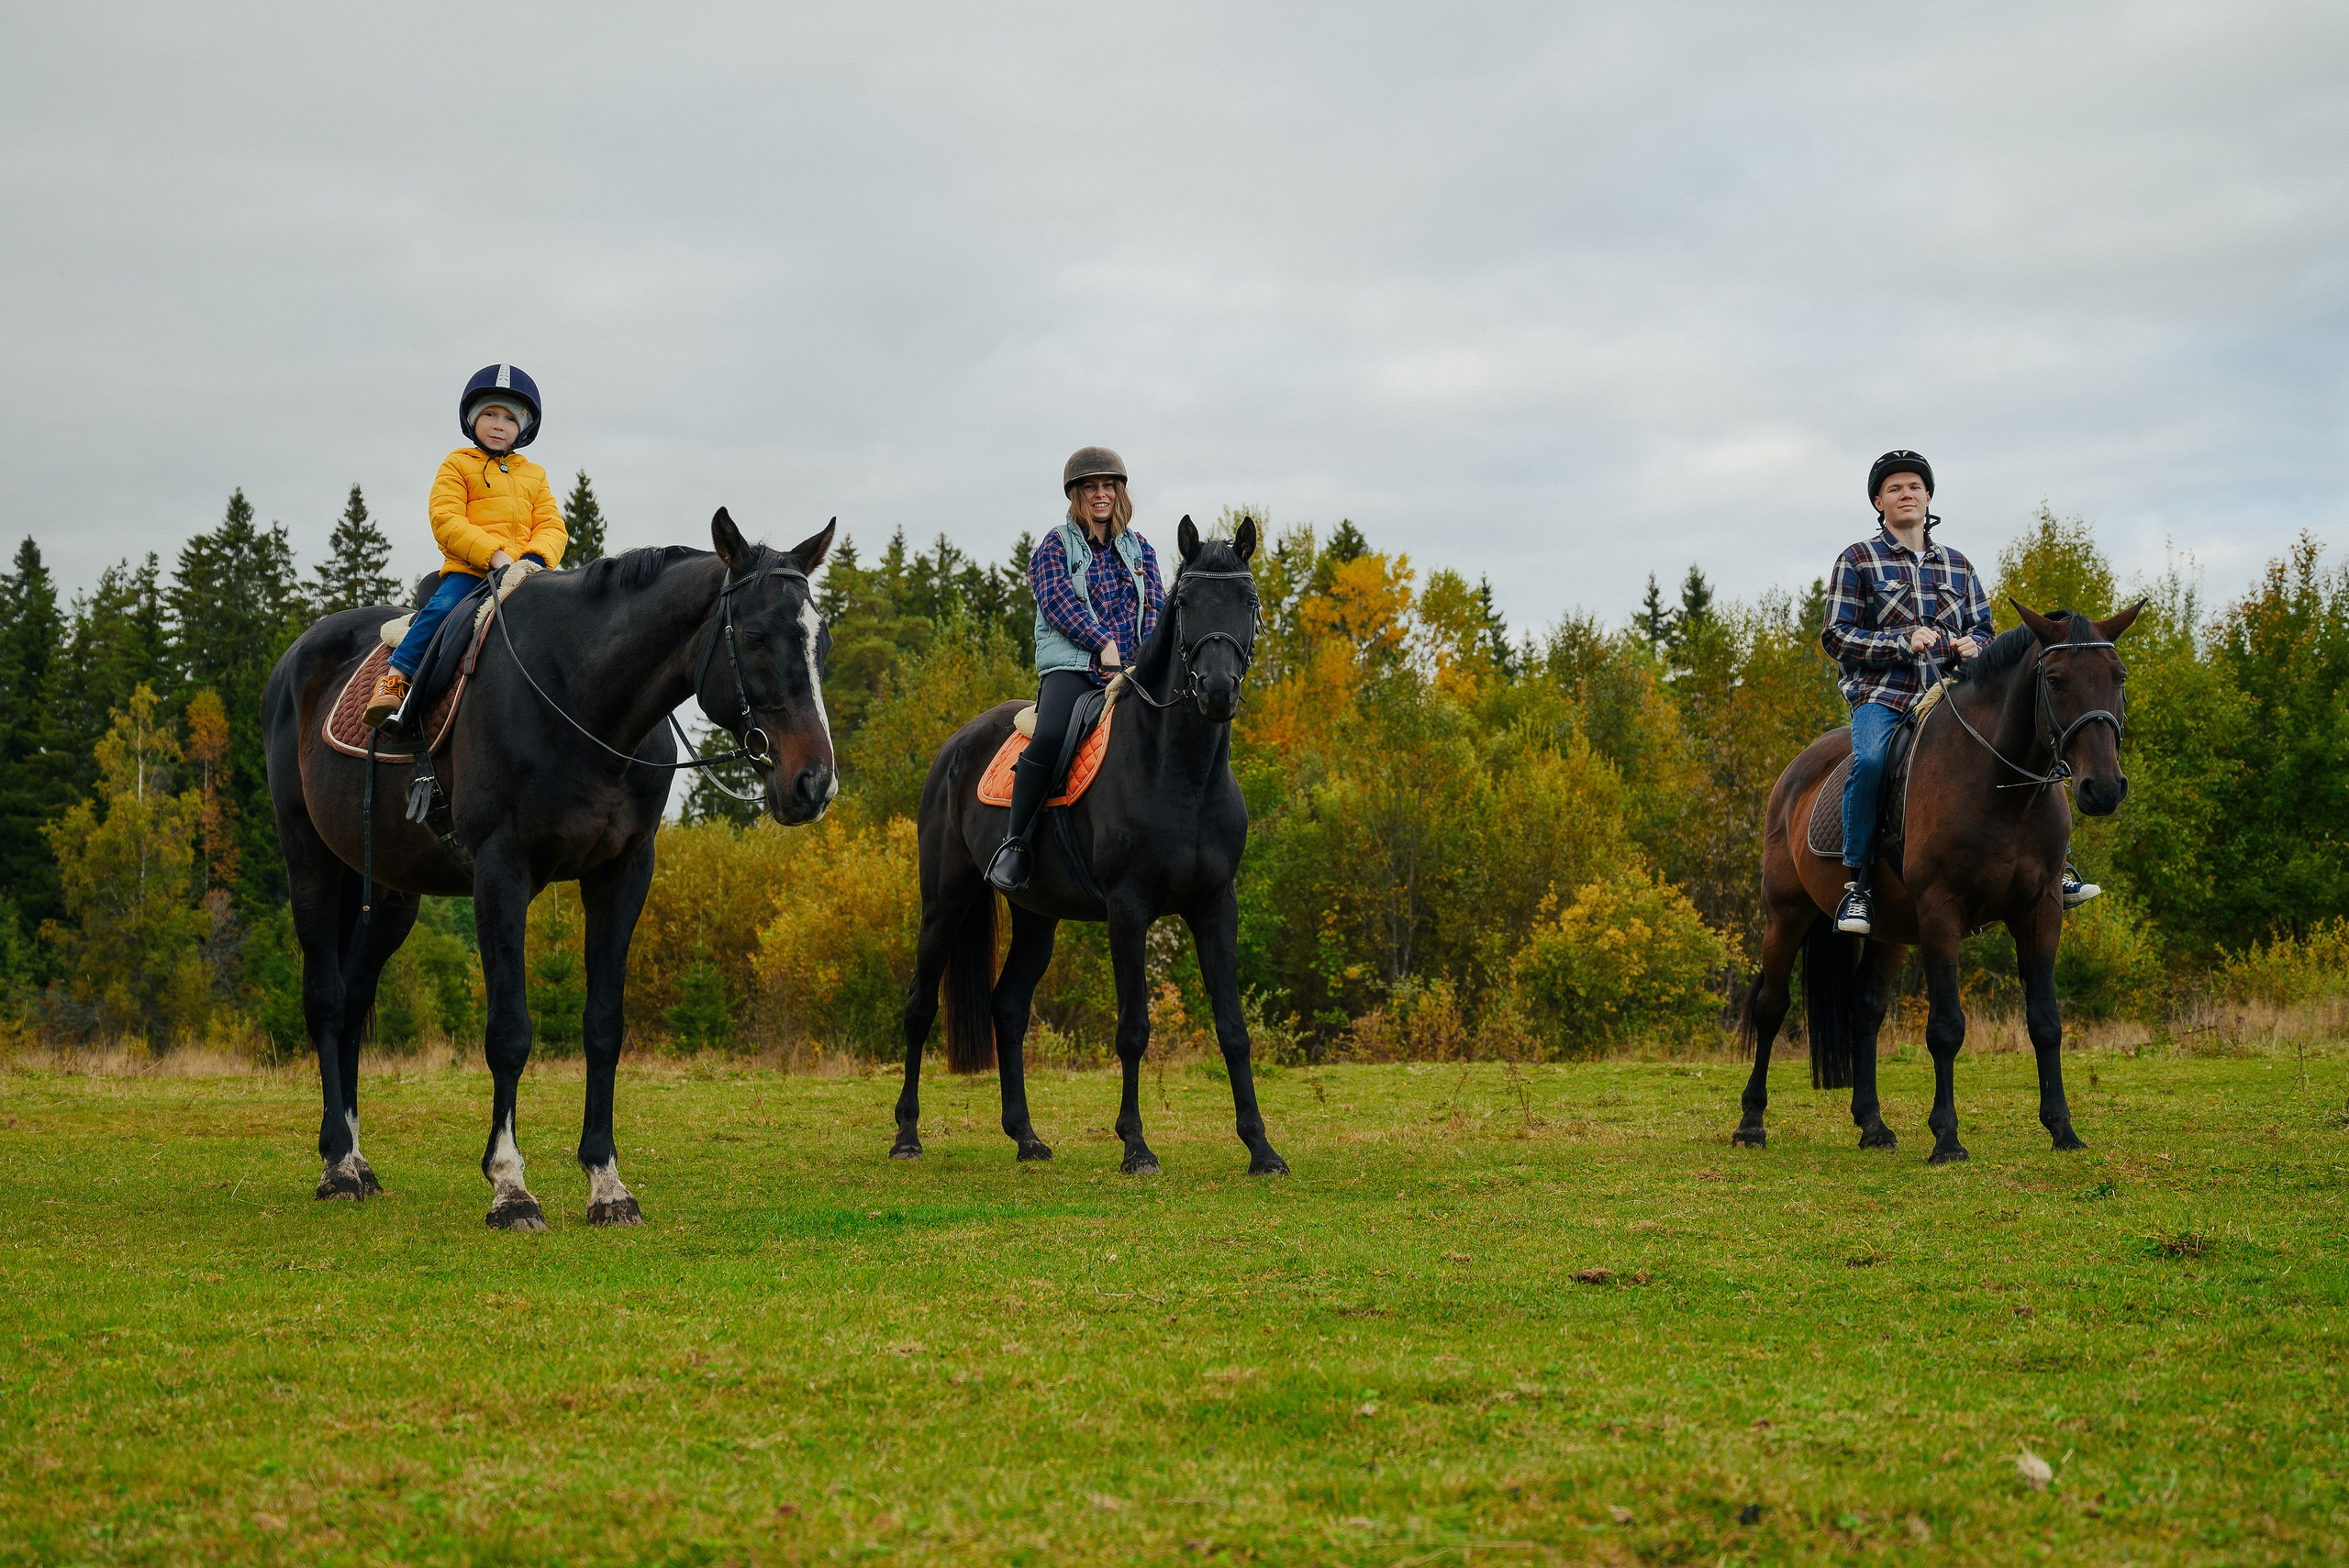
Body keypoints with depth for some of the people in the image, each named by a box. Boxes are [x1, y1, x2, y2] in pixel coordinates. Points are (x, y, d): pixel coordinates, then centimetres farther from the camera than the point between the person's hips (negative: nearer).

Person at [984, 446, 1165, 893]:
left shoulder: (1140, 550, 20)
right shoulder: (1055, 547, 9)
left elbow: (1155, 608, 12)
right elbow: (1059, 602, -6)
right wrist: (1104, 644, -17)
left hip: (1133, 670, 4)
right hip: (1072, 667, -4)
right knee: (1049, 738, -33)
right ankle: (1014, 843, -20)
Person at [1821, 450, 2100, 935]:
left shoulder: (1957, 565, 20)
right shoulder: (1858, 561, 7)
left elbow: (1983, 630, 21)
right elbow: (1836, 635, -1)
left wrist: (1972, 645, -5)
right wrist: (1904, 642, -14)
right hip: (1881, 693, -4)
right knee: (1869, 760, -35)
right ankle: (1855, 885, -26)